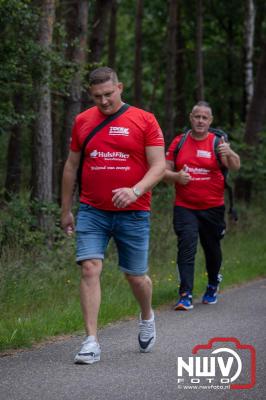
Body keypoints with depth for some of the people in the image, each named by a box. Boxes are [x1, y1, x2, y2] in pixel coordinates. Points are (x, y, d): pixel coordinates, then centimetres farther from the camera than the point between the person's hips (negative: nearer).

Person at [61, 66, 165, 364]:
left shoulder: (144, 120, -2)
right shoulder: (82, 121, 7)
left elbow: (159, 166, -5)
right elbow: (71, 166, 15)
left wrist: (135, 191, -23)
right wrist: (66, 210, 14)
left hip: (133, 214, -1)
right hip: (91, 212, 2)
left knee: (135, 276, 8)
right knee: (89, 268, -13)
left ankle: (147, 318, 40)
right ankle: (91, 342, -11)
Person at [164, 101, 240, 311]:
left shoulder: (217, 142, -1)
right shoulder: (179, 142, 4)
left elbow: (235, 166, -16)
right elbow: (164, 171, 8)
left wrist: (229, 154, -38)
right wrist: (176, 176, -14)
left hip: (212, 207, 0)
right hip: (185, 207, 0)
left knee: (212, 248, 13)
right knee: (186, 247, -14)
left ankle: (213, 284, 40)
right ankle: (186, 295, -16)